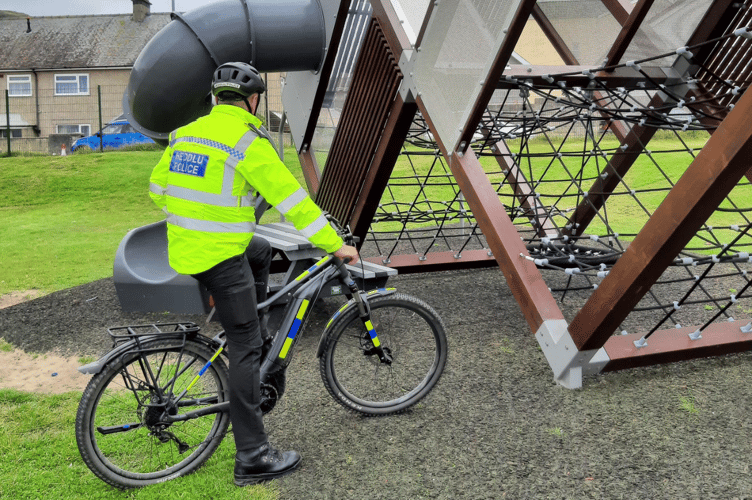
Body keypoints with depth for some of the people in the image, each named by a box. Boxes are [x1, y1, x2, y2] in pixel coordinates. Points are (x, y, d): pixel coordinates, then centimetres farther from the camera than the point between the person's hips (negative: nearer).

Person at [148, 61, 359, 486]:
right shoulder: (247, 140, -13)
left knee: (262, 251, 32)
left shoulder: (188, 132, 11)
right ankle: (253, 456, 4)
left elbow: (158, 188, 20)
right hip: (221, 257, -8)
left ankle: (254, 343, 34)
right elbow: (291, 198, -17)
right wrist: (335, 244, -12)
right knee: (245, 347, -2)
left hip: (183, 248, 8)